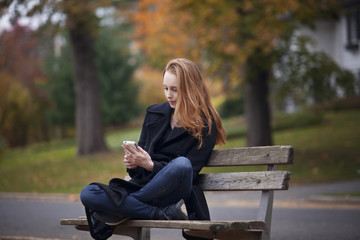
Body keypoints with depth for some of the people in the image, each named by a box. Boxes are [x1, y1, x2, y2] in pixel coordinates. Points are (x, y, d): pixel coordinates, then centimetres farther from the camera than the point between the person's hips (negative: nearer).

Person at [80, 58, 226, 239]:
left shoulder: (206, 125, 0)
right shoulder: (154, 114, 15)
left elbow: (189, 171, -7)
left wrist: (150, 165, -20)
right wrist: (133, 164, -7)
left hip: (172, 194, -4)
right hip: (142, 185, 4)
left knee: (181, 164, -37)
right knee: (88, 194, -20)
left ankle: (123, 209, -22)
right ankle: (164, 214, -26)